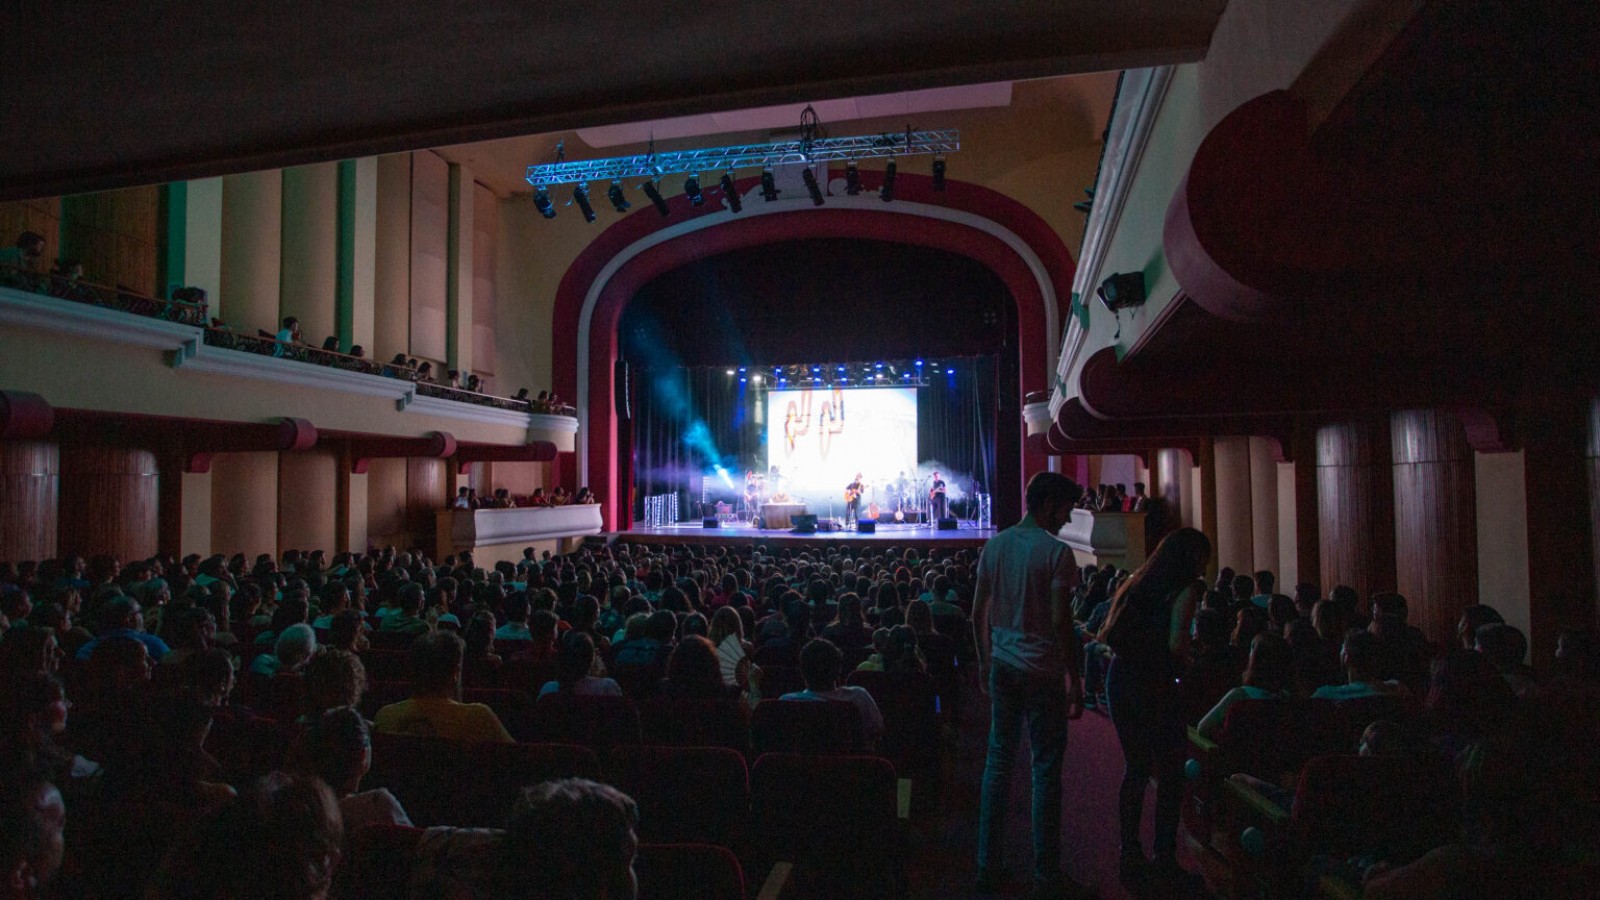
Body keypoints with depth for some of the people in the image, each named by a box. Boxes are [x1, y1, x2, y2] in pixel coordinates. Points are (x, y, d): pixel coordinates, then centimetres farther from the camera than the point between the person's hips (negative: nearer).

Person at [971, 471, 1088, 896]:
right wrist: (1075, 679, -9)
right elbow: (1060, 621, -16)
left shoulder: (995, 546, 6)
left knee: (998, 762, 12)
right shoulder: (1056, 551, -12)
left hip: (1002, 667, 6)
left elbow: (978, 613, 8)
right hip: (1043, 671, -5)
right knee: (1046, 769, 6)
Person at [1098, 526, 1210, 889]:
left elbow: (1105, 636, 12)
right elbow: (1176, 643, -18)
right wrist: (1187, 657, 1)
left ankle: (1131, 856, 22)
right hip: (1156, 686, -7)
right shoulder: (1185, 589, -6)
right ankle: (1164, 861, 11)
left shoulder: (1136, 583, 15)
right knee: (1170, 774, 7)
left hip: (1120, 680, 7)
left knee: (1135, 768, 16)